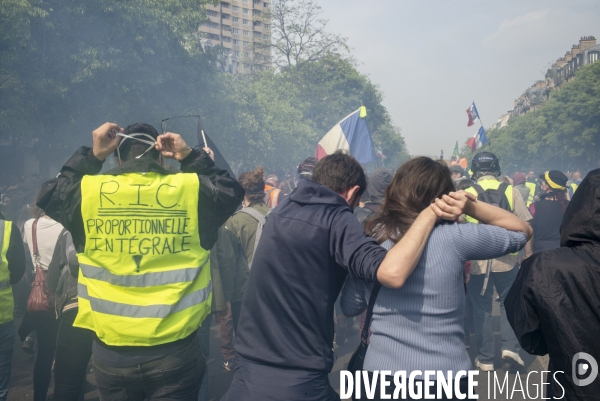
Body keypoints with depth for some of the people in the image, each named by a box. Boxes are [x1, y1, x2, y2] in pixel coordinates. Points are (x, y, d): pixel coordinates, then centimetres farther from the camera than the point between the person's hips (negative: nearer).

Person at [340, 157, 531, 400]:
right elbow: (522, 231, 3)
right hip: (445, 373, -2)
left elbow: (350, 307, 5)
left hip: (381, 370, 3)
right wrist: (467, 205, -5)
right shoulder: (452, 237, -12)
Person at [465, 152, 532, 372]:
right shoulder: (511, 191, -2)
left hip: (477, 261, 0)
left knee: (482, 309, 11)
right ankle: (510, 346, 5)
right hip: (507, 259, 1)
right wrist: (528, 254, 7)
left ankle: (485, 358, 16)